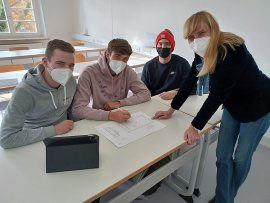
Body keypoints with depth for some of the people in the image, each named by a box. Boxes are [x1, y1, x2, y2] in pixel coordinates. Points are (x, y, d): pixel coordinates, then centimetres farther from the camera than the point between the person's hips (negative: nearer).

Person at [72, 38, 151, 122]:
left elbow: (146, 94, -2)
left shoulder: (127, 71, -3)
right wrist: (110, 115, -35)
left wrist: (119, 103, -13)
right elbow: (77, 109, -23)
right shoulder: (89, 73, -16)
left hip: (120, 121, 3)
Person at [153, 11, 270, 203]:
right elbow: (189, 82, -4)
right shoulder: (203, 52, -8)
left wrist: (195, 126, -27)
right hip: (233, 106, 6)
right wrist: (171, 110, -3)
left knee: (241, 157, 10)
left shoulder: (231, 50, -32)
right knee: (223, 155, 8)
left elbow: (217, 94, -32)